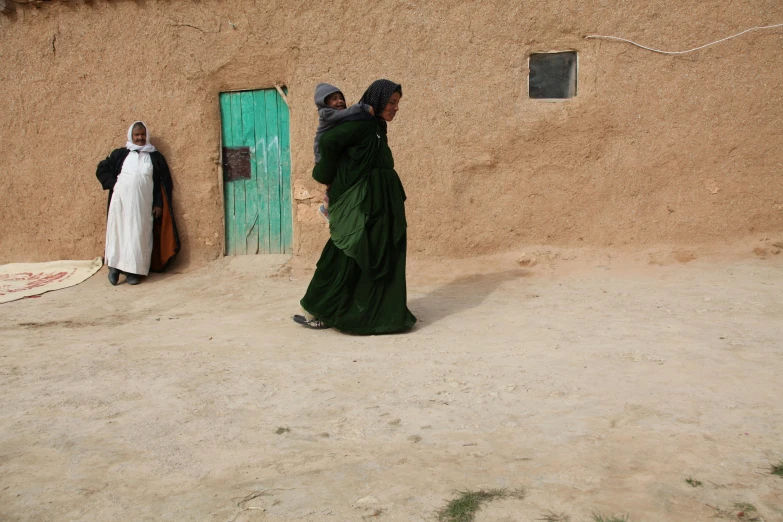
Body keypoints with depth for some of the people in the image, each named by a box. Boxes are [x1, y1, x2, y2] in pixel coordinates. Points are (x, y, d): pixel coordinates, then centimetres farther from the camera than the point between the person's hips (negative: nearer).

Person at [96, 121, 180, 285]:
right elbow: (102, 169, 16)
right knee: (118, 231, -1)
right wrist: (112, 184, 1)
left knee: (139, 234, -3)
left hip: (143, 203, 0)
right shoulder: (120, 154, 11)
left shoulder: (155, 157, 10)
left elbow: (163, 183, 8)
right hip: (121, 200, 0)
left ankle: (133, 270, 1)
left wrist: (159, 204, 0)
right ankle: (114, 266, 5)